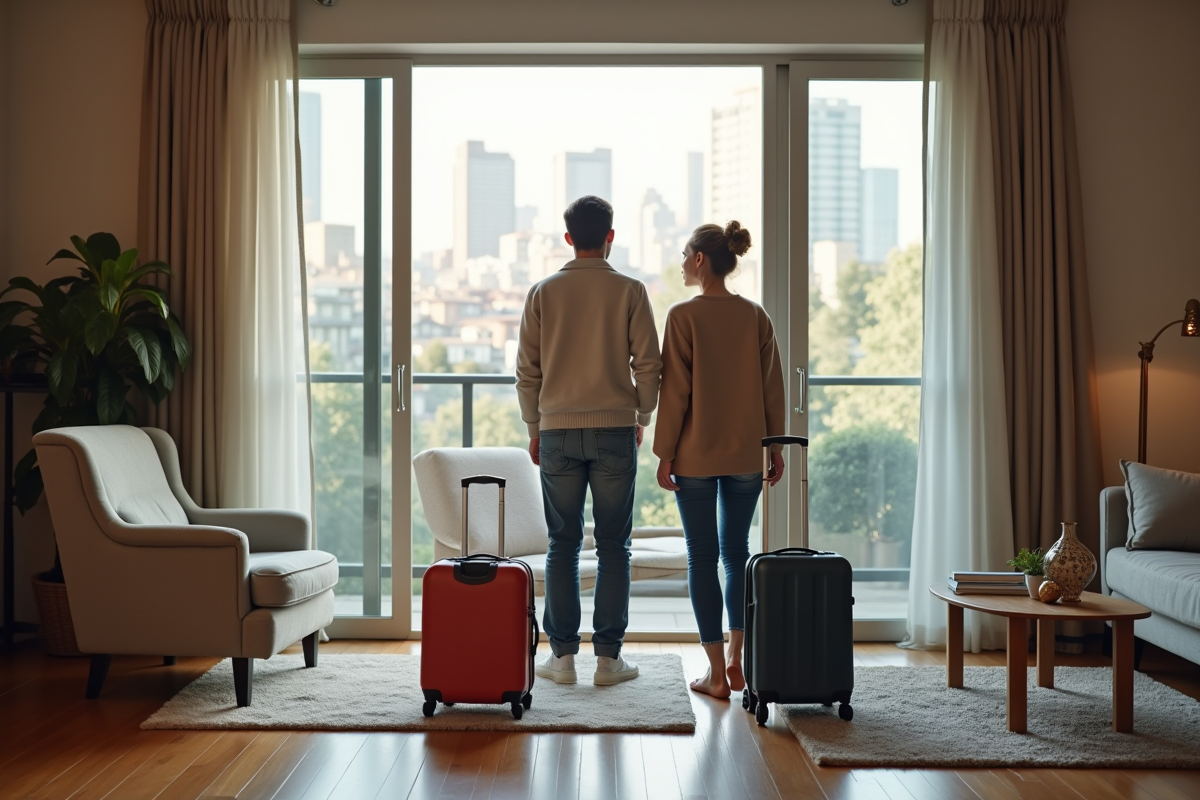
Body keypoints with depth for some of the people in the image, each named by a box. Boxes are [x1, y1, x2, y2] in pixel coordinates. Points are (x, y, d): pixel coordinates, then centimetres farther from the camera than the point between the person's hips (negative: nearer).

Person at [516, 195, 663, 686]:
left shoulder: (543, 293, 3)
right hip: (615, 429, -1)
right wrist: (641, 419, 14)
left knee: (563, 544, 7)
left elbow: (527, 370, 4)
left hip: (558, 430, 1)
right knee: (613, 545, 4)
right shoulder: (629, 291, -1)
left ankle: (562, 655, 7)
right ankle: (609, 656, 5)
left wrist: (534, 429, 14)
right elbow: (648, 365, -1)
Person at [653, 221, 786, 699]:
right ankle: (735, 661, 14)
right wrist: (775, 447, 12)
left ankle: (717, 674, 4)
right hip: (747, 454, 4)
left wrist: (665, 453, -5)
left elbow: (675, 390, -10)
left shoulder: (684, 316, -9)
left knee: (702, 557, 3)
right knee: (737, 552, 15)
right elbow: (772, 386, 5)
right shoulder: (756, 316, 3)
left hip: (696, 454, -4)